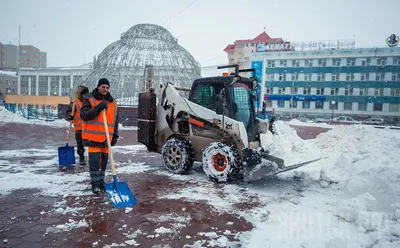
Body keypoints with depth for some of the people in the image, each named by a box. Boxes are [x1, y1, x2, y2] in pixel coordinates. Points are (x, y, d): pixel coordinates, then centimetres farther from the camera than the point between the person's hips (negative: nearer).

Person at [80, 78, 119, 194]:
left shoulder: (113, 102, 13)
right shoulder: (89, 99, -2)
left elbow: (115, 120, 16)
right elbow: (83, 115, -13)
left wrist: (115, 135, 9)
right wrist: (97, 108, -23)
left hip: (106, 137, 5)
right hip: (93, 137, -5)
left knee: (104, 160, 11)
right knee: (94, 160, -5)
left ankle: (101, 181, 24)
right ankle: (95, 183, 3)